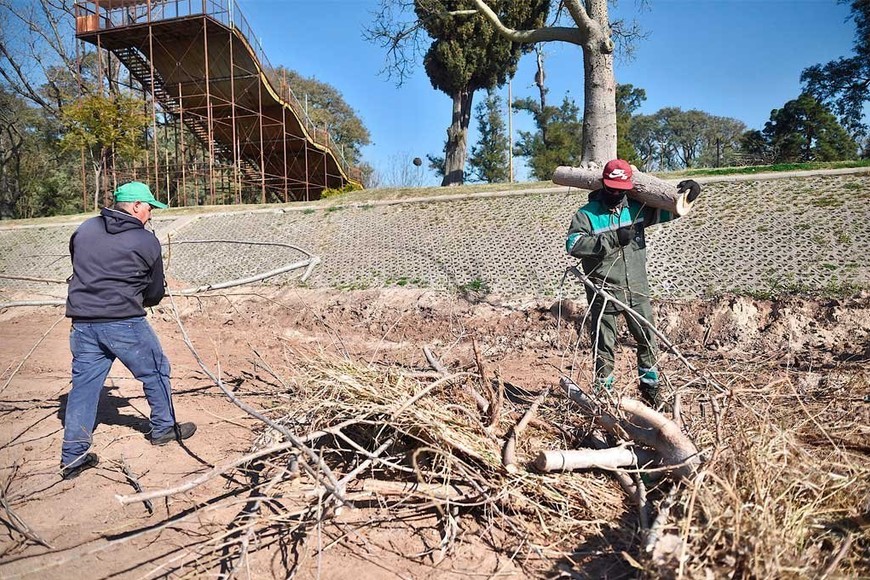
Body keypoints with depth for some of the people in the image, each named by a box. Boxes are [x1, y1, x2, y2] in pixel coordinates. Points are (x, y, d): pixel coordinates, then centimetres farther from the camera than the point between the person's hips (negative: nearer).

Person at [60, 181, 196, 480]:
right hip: (124, 322, -5)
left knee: (83, 385, 11)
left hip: (82, 321, 5)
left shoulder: (84, 229, 9)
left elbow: (78, 266, 20)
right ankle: (163, 428, 30)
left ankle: (73, 456, 15)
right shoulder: (147, 241, -4)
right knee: (155, 372, 16)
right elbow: (155, 294, 3)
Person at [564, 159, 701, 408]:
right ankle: (603, 391, 22)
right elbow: (573, 244, -23)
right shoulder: (587, 214, -8)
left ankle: (649, 386, 34)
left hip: (637, 291, 4)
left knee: (647, 340, 15)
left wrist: (686, 194, 0)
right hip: (603, 294, -4)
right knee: (603, 346, 6)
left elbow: (667, 210, 20)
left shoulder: (637, 208, 6)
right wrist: (613, 239, -26)